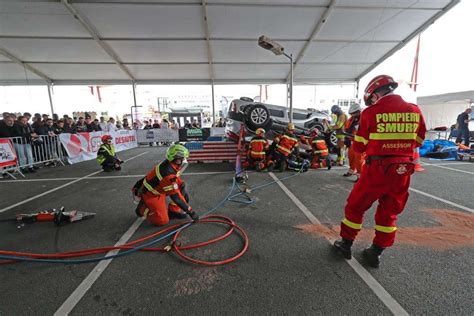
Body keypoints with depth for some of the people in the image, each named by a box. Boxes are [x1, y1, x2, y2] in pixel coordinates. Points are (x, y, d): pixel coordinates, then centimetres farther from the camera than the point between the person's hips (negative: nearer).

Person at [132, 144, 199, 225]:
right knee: (163, 220, -10)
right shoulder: (168, 174, -37)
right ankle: (142, 209, 10)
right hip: (150, 195, -8)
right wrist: (190, 211, -26)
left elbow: (177, 178, 8)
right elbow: (175, 197, -32)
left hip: (159, 188, 8)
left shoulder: (171, 163, -13)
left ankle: (173, 210, 7)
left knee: (182, 188, -5)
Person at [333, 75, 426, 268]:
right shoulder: (415, 111, 3)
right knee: (389, 212, 17)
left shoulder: (371, 112, -9)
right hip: (403, 170, 5)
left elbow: (359, 147, -4)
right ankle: (376, 253, 27)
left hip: (377, 169, -4)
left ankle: (346, 244, 25)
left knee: (356, 206, 13)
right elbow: (418, 141, 15)